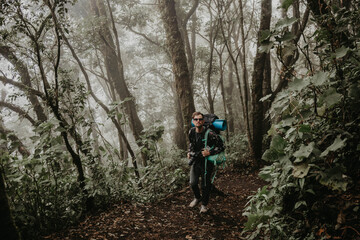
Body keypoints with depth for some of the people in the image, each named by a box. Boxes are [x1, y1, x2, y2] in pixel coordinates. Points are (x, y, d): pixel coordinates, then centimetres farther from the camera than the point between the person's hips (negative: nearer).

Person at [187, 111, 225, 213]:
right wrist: (189, 151, 6)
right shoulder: (191, 132, -3)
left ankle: (204, 204, 28)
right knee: (193, 183, 1)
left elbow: (221, 147, -16)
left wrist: (209, 152, -22)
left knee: (205, 185, 6)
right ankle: (197, 198, 32)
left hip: (206, 161, -4)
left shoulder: (210, 134, -22)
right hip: (195, 160, 4)